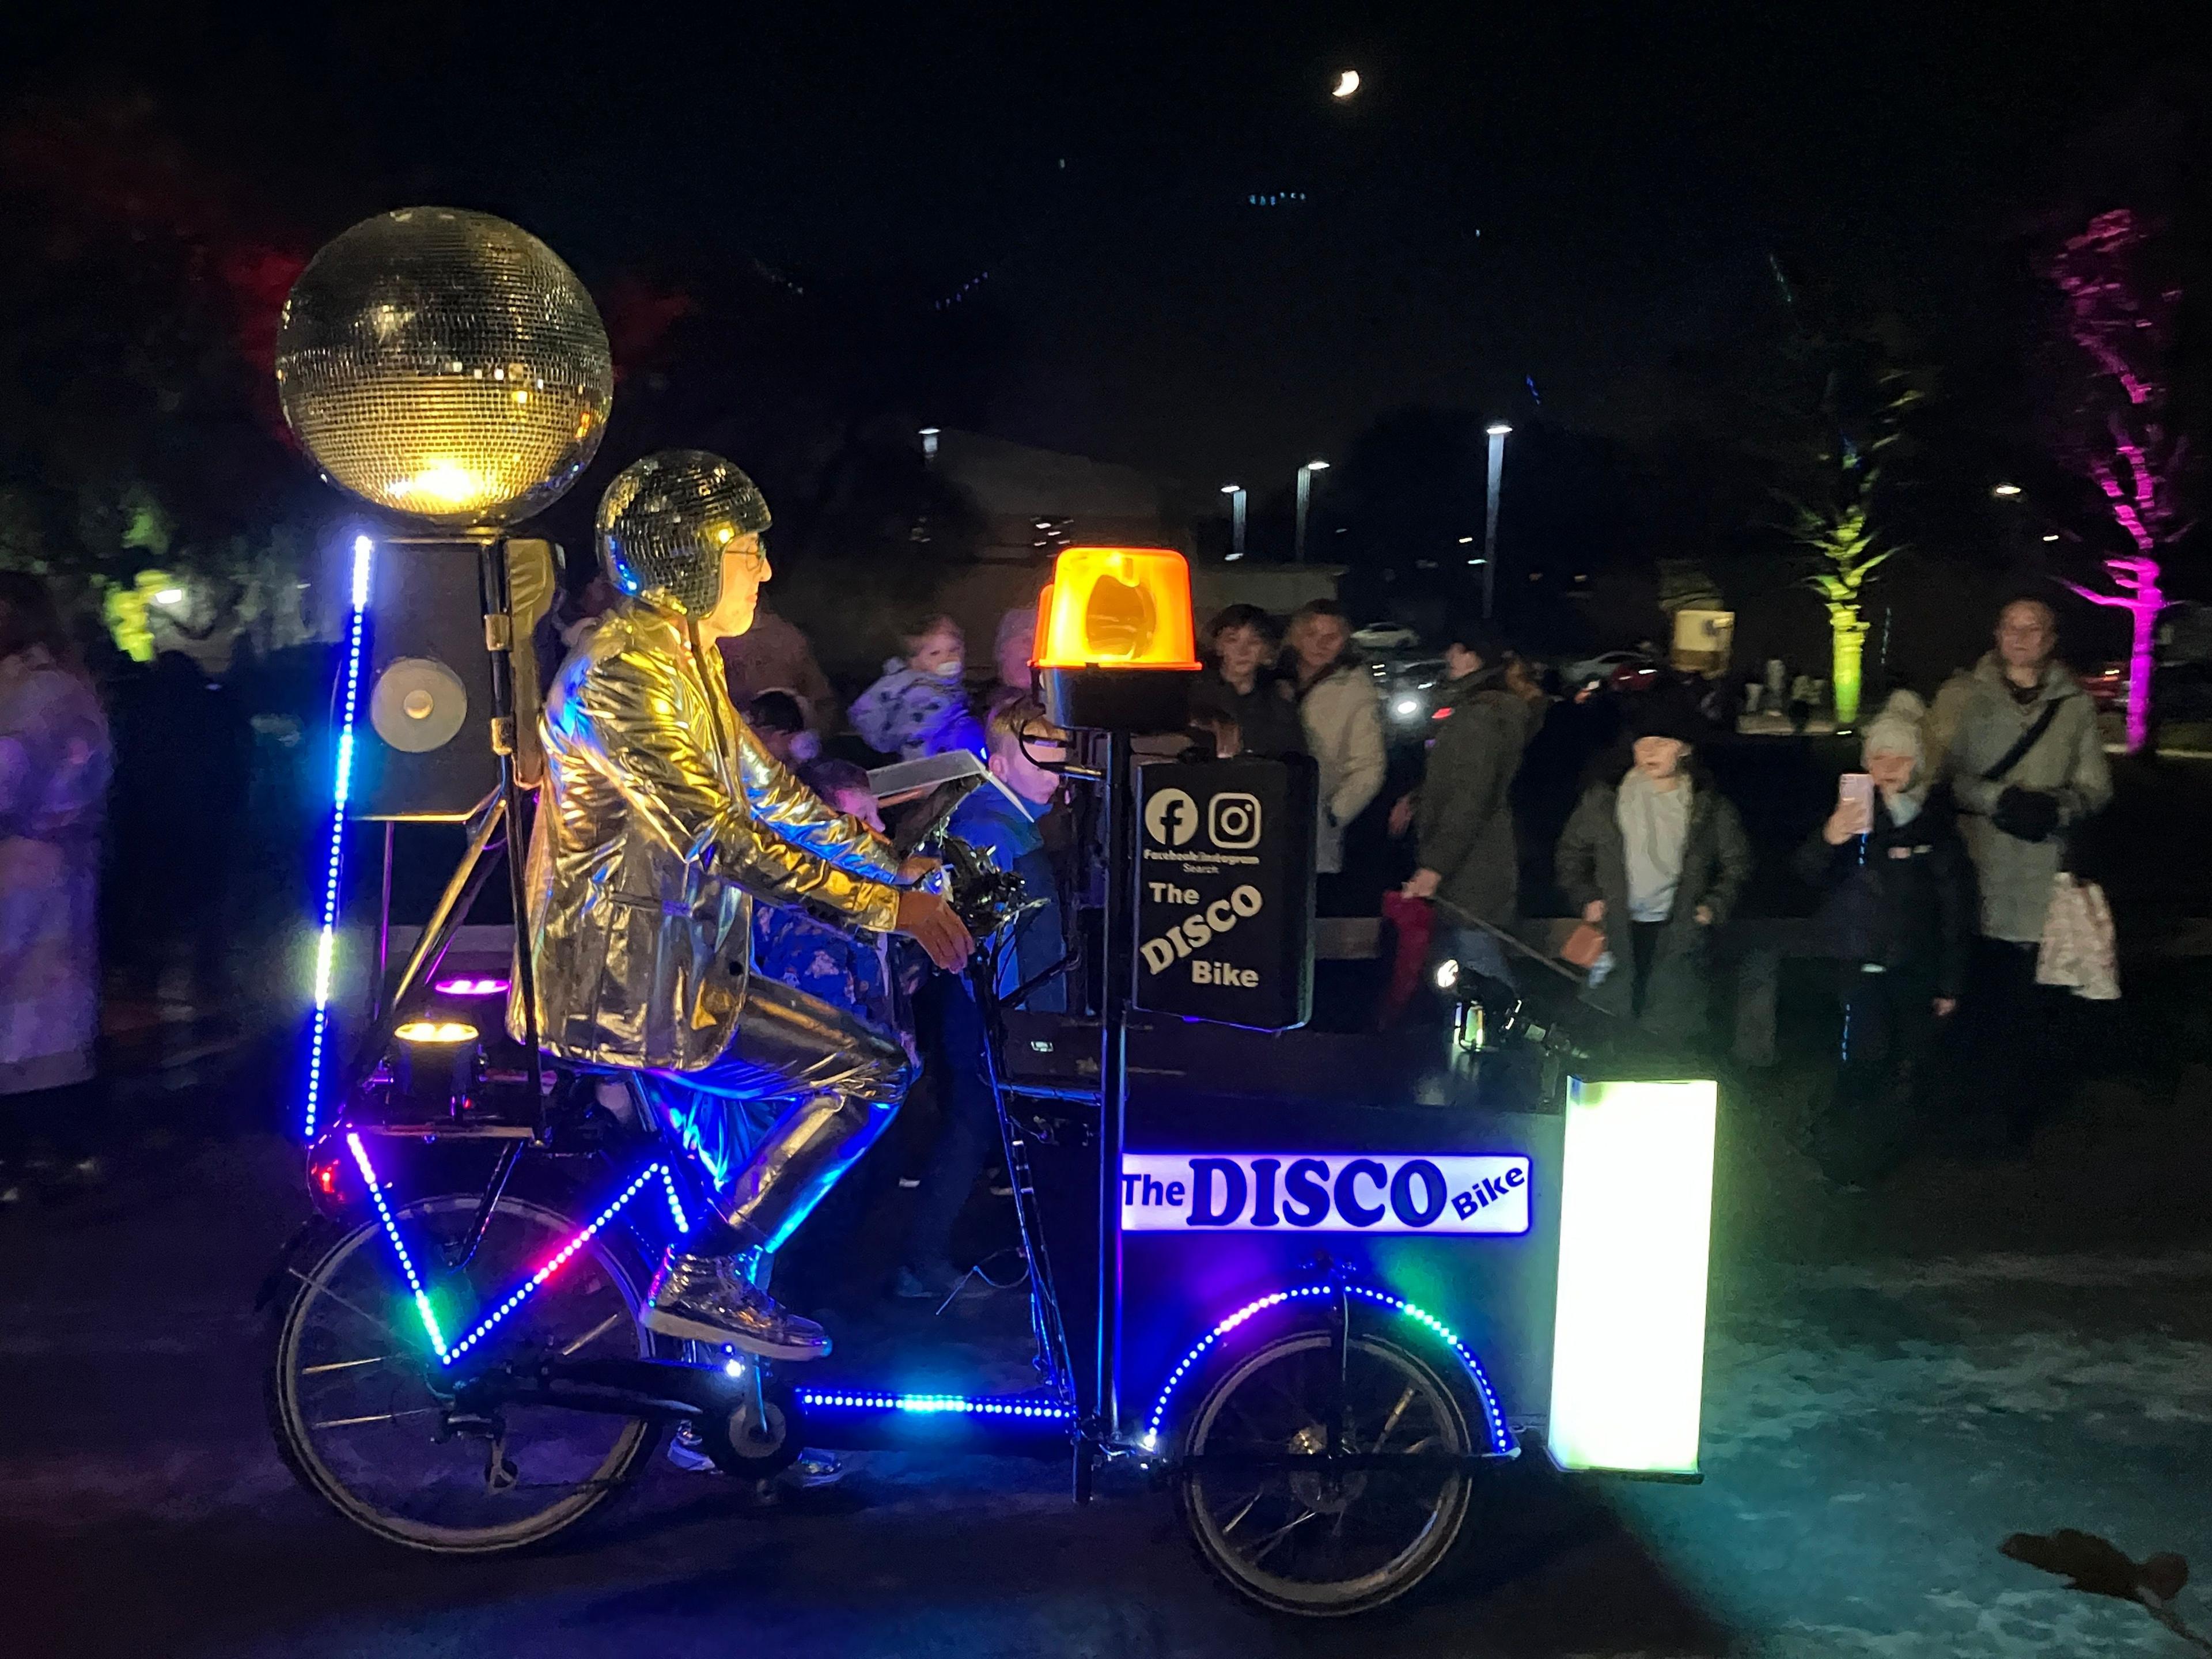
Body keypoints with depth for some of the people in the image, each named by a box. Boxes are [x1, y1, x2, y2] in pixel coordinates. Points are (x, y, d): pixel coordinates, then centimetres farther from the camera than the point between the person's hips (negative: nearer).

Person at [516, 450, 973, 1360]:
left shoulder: (686, 662, 14)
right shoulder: (620, 672, -19)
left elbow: (771, 794, 16)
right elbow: (720, 841, -26)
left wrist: (902, 866, 9)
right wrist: (888, 909, -25)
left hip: (671, 954, 10)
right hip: (626, 983, -10)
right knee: (874, 1070, -15)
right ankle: (702, 1277, -5)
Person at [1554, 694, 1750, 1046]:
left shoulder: (1710, 808, 4)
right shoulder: (1604, 799, 3)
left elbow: (1737, 863, 15)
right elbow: (1571, 850, 13)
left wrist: (1713, 906, 3)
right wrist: (1586, 898, 3)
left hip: (1678, 934, 0)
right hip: (1616, 929, 0)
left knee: (1673, 1034, -1)